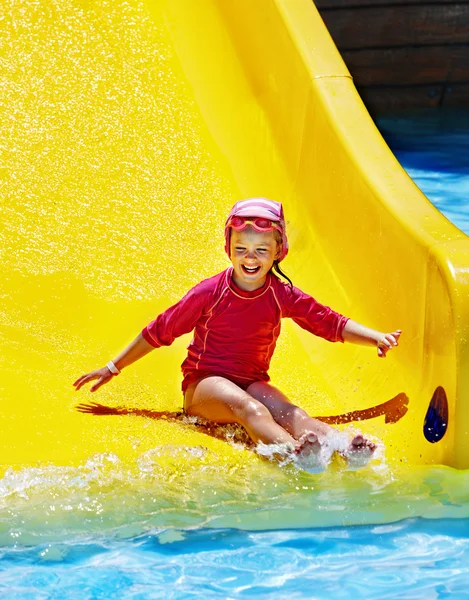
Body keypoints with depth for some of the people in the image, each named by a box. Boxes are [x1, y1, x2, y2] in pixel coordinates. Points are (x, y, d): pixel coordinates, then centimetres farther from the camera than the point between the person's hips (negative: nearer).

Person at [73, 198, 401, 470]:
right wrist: (112, 368, 5)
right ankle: (293, 451, -70)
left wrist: (376, 337, -15)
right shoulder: (209, 293, -6)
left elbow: (332, 323, 1)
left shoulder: (283, 296, 1)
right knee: (248, 407, -38)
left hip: (253, 382, 3)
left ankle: (345, 447, -61)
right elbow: (159, 331, 1)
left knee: (289, 412, -31)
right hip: (204, 383, -3)